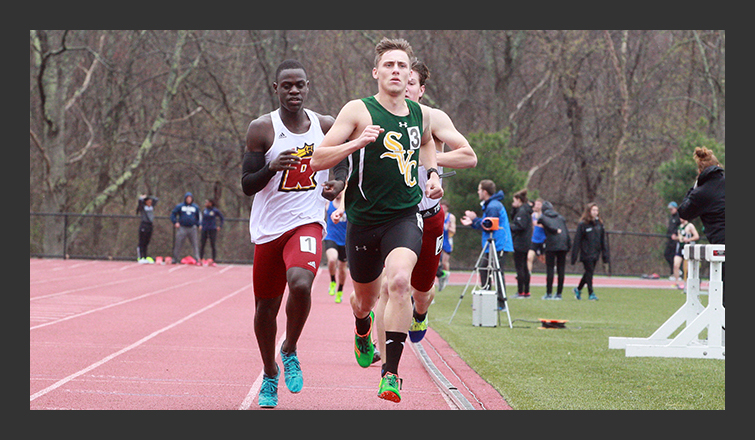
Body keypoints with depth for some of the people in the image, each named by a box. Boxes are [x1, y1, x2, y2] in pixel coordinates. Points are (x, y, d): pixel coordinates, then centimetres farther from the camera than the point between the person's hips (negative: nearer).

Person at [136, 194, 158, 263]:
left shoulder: (151, 207, 15)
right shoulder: (142, 207, -3)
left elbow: (155, 199, 26)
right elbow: (140, 200, -21)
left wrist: (149, 197, 18)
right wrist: (142, 198, -1)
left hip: (150, 226, 6)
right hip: (144, 226, -6)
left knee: (146, 243, 8)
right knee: (142, 243, -6)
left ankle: (145, 257, 11)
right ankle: (140, 258, -6)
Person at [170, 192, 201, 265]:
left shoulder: (195, 207, 13)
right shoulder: (180, 206, 4)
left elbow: (199, 216, 23)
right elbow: (173, 214, 8)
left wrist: (197, 224, 8)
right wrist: (175, 222, -5)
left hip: (192, 228, 2)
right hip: (182, 228, -2)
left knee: (195, 244, -2)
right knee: (178, 244, -2)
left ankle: (197, 260, 0)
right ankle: (175, 259, 7)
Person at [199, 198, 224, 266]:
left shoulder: (215, 211, -5)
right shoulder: (204, 210, 7)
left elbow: (222, 218, 4)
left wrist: (219, 226, -2)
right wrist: (201, 225, 12)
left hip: (212, 230, -4)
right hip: (204, 230, 4)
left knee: (213, 245, -2)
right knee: (202, 245, 3)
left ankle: (213, 261, 4)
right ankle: (201, 260, 11)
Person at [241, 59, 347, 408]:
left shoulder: (326, 127, 2)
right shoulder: (262, 129, -5)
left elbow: (341, 162, 20)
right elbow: (247, 185, -6)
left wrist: (338, 182, -3)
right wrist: (272, 168, -25)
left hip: (307, 223, 0)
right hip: (268, 228, 0)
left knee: (300, 284, -28)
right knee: (266, 307, 9)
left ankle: (290, 352, 0)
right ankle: (269, 374, 35)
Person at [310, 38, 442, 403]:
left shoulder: (421, 114, 6)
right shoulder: (358, 111, -8)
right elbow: (317, 160, -12)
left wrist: (433, 173, 14)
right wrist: (357, 143, -26)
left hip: (405, 218, 1)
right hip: (364, 219, -1)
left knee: (399, 281, -27)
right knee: (365, 297, 17)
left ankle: (391, 373, -23)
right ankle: (362, 332, 57)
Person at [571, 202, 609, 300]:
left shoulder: (599, 224, 7)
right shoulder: (582, 224, -8)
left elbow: (603, 241, 12)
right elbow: (577, 241, -7)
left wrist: (605, 255, 8)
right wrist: (574, 256, -9)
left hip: (595, 253, 5)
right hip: (586, 254, -5)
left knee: (589, 273, 12)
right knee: (589, 272, -7)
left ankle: (578, 289, 30)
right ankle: (591, 293, 0)